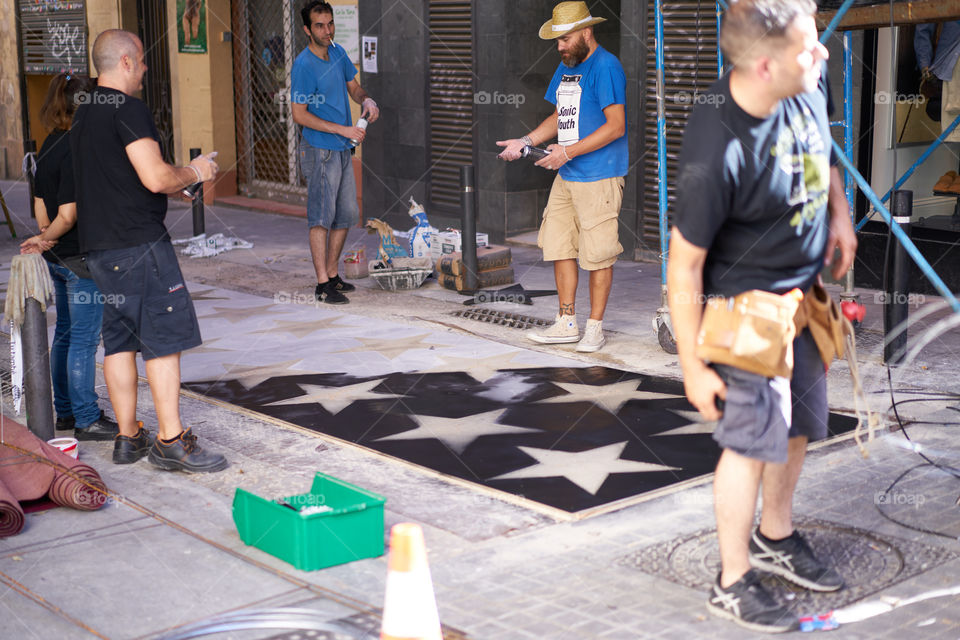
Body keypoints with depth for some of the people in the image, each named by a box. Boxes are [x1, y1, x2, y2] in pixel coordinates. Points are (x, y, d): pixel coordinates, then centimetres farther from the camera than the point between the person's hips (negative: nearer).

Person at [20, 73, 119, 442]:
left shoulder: (50, 145, 8)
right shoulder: (76, 152, -20)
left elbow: (40, 202, 13)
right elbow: (68, 215, -21)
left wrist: (46, 238, 14)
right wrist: (45, 240, -5)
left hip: (58, 258, 10)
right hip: (82, 258, -10)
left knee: (65, 334, 17)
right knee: (84, 339, -2)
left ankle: (65, 411, 27)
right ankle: (86, 419, 5)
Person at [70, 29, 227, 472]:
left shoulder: (84, 114, 17)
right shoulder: (128, 109, -13)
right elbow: (156, 178, -22)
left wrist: (177, 186, 24)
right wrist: (194, 173, -2)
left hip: (98, 245, 9)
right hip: (138, 244, -9)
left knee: (119, 339, 11)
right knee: (164, 337, -5)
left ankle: (128, 437, 17)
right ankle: (171, 441, -5)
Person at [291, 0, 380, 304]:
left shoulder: (337, 52, 7)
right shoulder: (303, 66, -16)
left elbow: (353, 86, 19)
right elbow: (299, 114, -18)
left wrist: (367, 100, -5)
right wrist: (343, 130, -19)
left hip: (342, 149, 8)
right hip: (320, 151, -8)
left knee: (346, 215, 13)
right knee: (321, 216, -6)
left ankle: (332, 274, 25)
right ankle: (323, 285, -2)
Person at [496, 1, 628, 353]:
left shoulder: (605, 66, -11)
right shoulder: (566, 67, 16)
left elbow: (616, 126, -16)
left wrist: (568, 152, -18)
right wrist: (526, 141, 8)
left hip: (599, 178, -9)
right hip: (566, 177, 9)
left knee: (597, 253, -2)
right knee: (559, 246, 9)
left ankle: (595, 327, 8)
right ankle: (567, 324, 18)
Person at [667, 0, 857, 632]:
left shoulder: (808, 84, -9)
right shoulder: (718, 152, -32)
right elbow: (684, 262, -24)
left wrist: (840, 212, 7)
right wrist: (694, 366, -19)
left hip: (805, 290, 8)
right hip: (747, 304, -8)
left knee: (800, 423, 19)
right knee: (755, 438, -2)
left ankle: (776, 537, 42)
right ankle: (734, 583, 16)